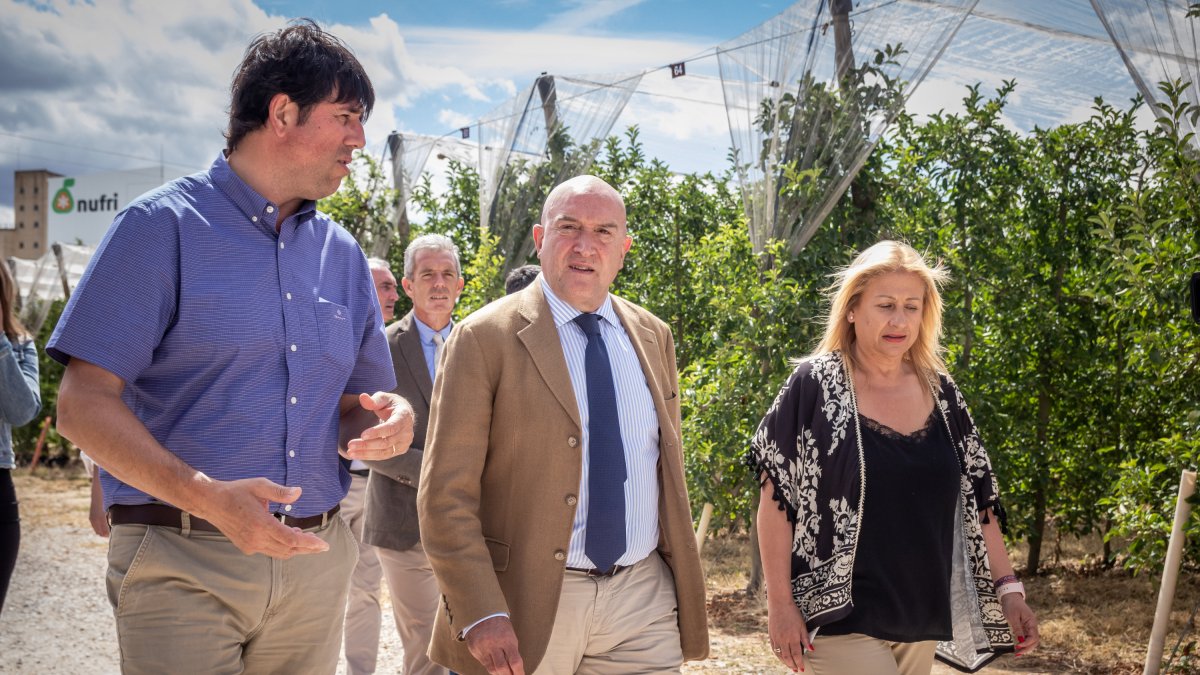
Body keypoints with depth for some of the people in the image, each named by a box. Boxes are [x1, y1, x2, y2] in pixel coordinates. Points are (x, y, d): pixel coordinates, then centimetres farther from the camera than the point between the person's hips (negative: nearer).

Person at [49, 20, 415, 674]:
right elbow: (83, 404, -10)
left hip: (315, 558, 5)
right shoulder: (163, 225, -5)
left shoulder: (340, 251, 13)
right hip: (182, 567, -5)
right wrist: (206, 497, -23)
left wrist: (393, 414, -4)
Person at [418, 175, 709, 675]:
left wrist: (685, 585, 14)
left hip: (644, 598, 4)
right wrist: (480, 615, -17)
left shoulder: (653, 337, 9)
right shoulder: (485, 338, -7)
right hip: (529, 604, -4)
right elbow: (446, 493, -10)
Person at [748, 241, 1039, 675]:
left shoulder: (940, 393, 5)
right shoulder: (815, 386, -9)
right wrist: (780, 603, -12)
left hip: (921, 617, 5)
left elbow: (975, 497, 9)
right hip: (842, 617, -5)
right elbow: (776, 498, -9)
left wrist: (1007, 588, 2)